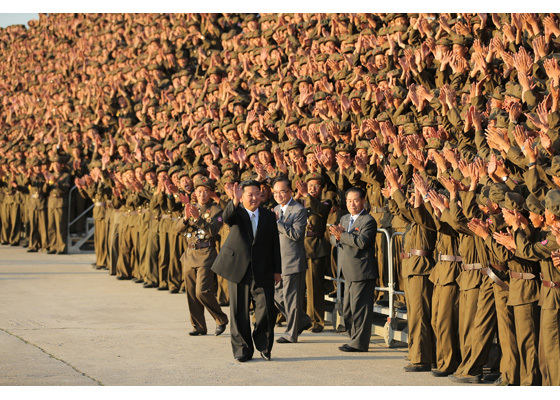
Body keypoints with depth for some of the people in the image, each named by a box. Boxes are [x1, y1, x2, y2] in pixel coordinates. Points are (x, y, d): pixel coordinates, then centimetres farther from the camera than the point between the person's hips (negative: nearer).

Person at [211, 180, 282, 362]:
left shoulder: (269, 216, 8)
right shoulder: (237, 212, 0)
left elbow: (275, 244, 11)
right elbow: (226, 218, -26)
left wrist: (277, 270, 8)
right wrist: (235, 201, -46)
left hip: (262, 272, 1)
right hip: (238, 270, -1)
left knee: (266, 310, -6)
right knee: (239, 313, 4)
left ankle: (264, 346, 14)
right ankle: (242, 350, 15)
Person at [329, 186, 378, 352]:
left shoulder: (368, 221, -10)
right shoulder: (344, 219, 18)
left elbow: (362, 242, -22)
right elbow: (333, 239, 14)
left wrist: (342, 235, -20)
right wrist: (337, 236, -8)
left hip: (362, 272, -9)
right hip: (350, 273, 9)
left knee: (359, 308, -7)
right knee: (348, 309, 14)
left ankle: (359, 343, -3)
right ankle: (354, 340, 24)